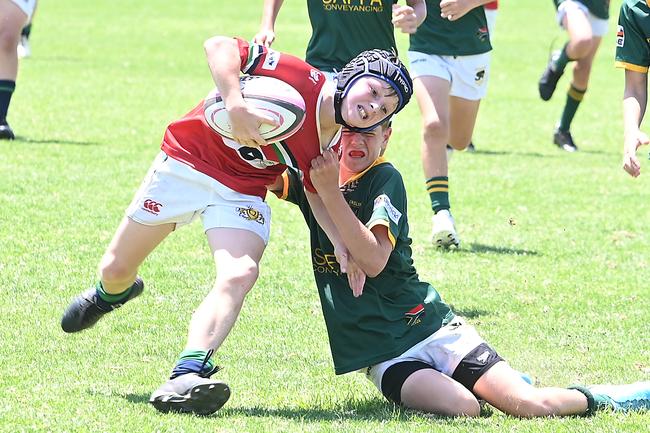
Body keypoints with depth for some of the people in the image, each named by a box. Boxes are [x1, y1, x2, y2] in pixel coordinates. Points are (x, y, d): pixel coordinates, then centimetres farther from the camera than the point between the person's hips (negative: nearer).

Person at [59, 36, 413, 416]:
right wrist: (236, 106, -42)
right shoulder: (301, 79, -26)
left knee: (241, 274, -28)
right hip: (186, 163, -2)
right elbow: (220, 46, -29)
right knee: (115, 271, 10)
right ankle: (111, 293, 49)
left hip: (243, 193, 2)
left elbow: (317, 195, 4)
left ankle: (186, 377, -38)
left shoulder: (336, 149, -9)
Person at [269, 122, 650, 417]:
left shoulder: (385, 179, -6)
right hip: (382, 354, 2)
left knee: (531, 405, -16)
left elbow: (374, 261, -20)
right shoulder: (309, 178, 7)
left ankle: (602, 398, 14)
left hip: (429, 325, -2)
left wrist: (331, 194, -26)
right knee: (462, 409, -28)